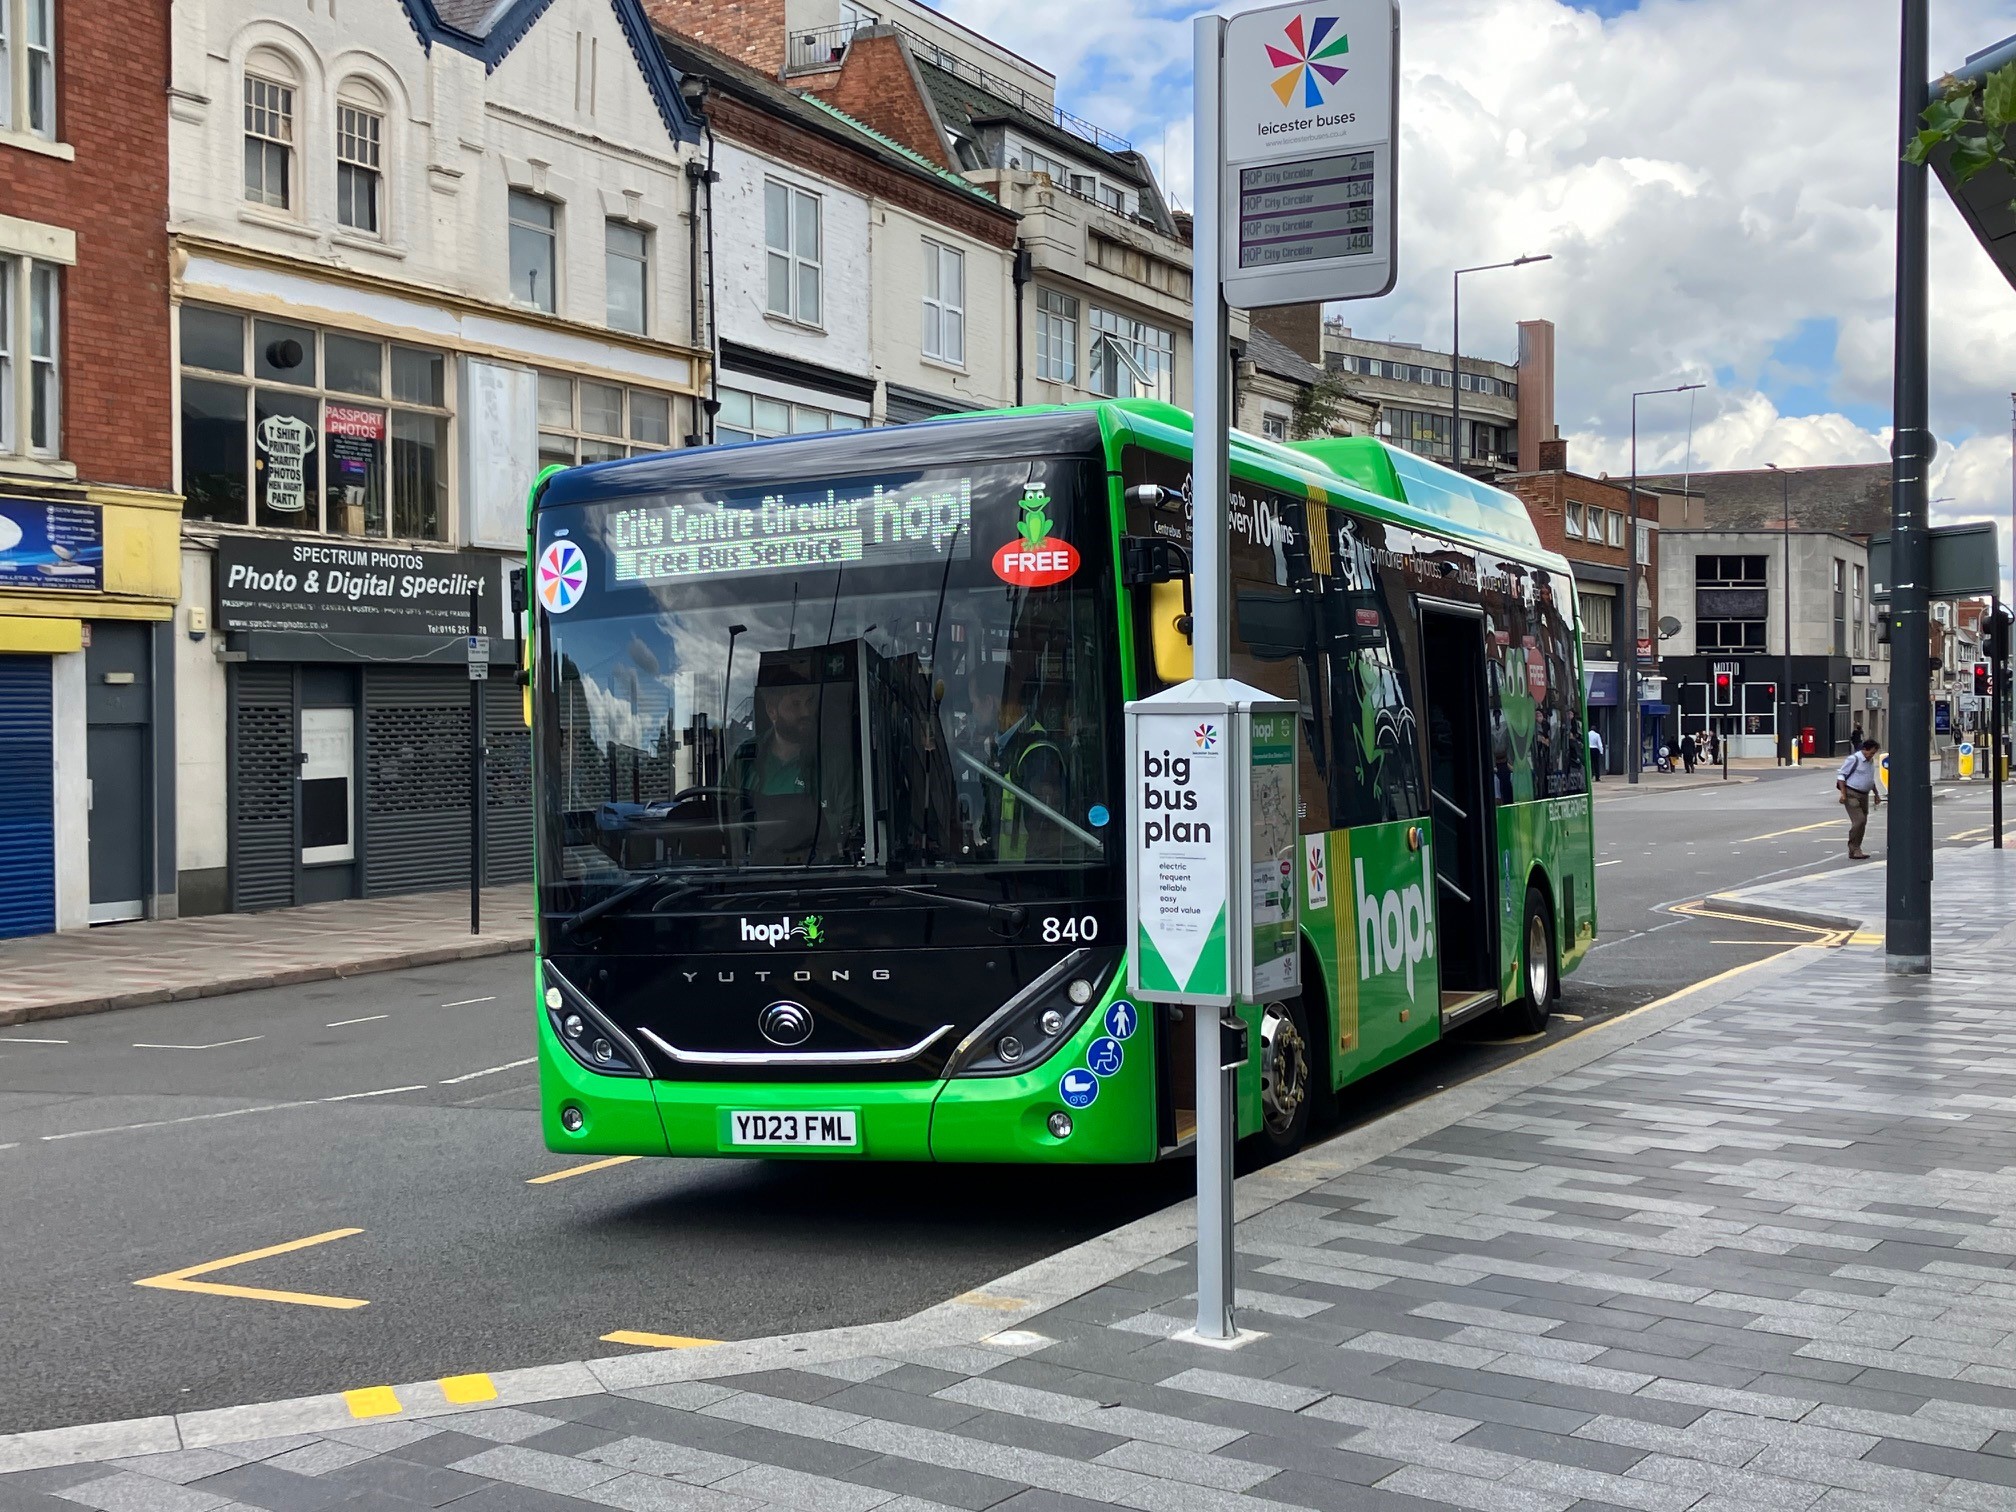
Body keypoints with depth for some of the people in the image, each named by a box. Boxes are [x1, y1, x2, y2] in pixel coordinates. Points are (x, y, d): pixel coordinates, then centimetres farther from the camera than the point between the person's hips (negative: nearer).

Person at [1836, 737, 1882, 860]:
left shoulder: (1871, 761, 14)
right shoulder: (1854, 759, -11)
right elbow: (1841, 775, -12)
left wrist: (1876, 794, 26)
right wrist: (1843, 793, -18)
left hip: (1864, 795, 8)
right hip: (1851, 794, -8)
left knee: (1862, 822, 8)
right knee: (1859, 821, -18)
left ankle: (1855, 850, 16)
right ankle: (1854, 850, -14)